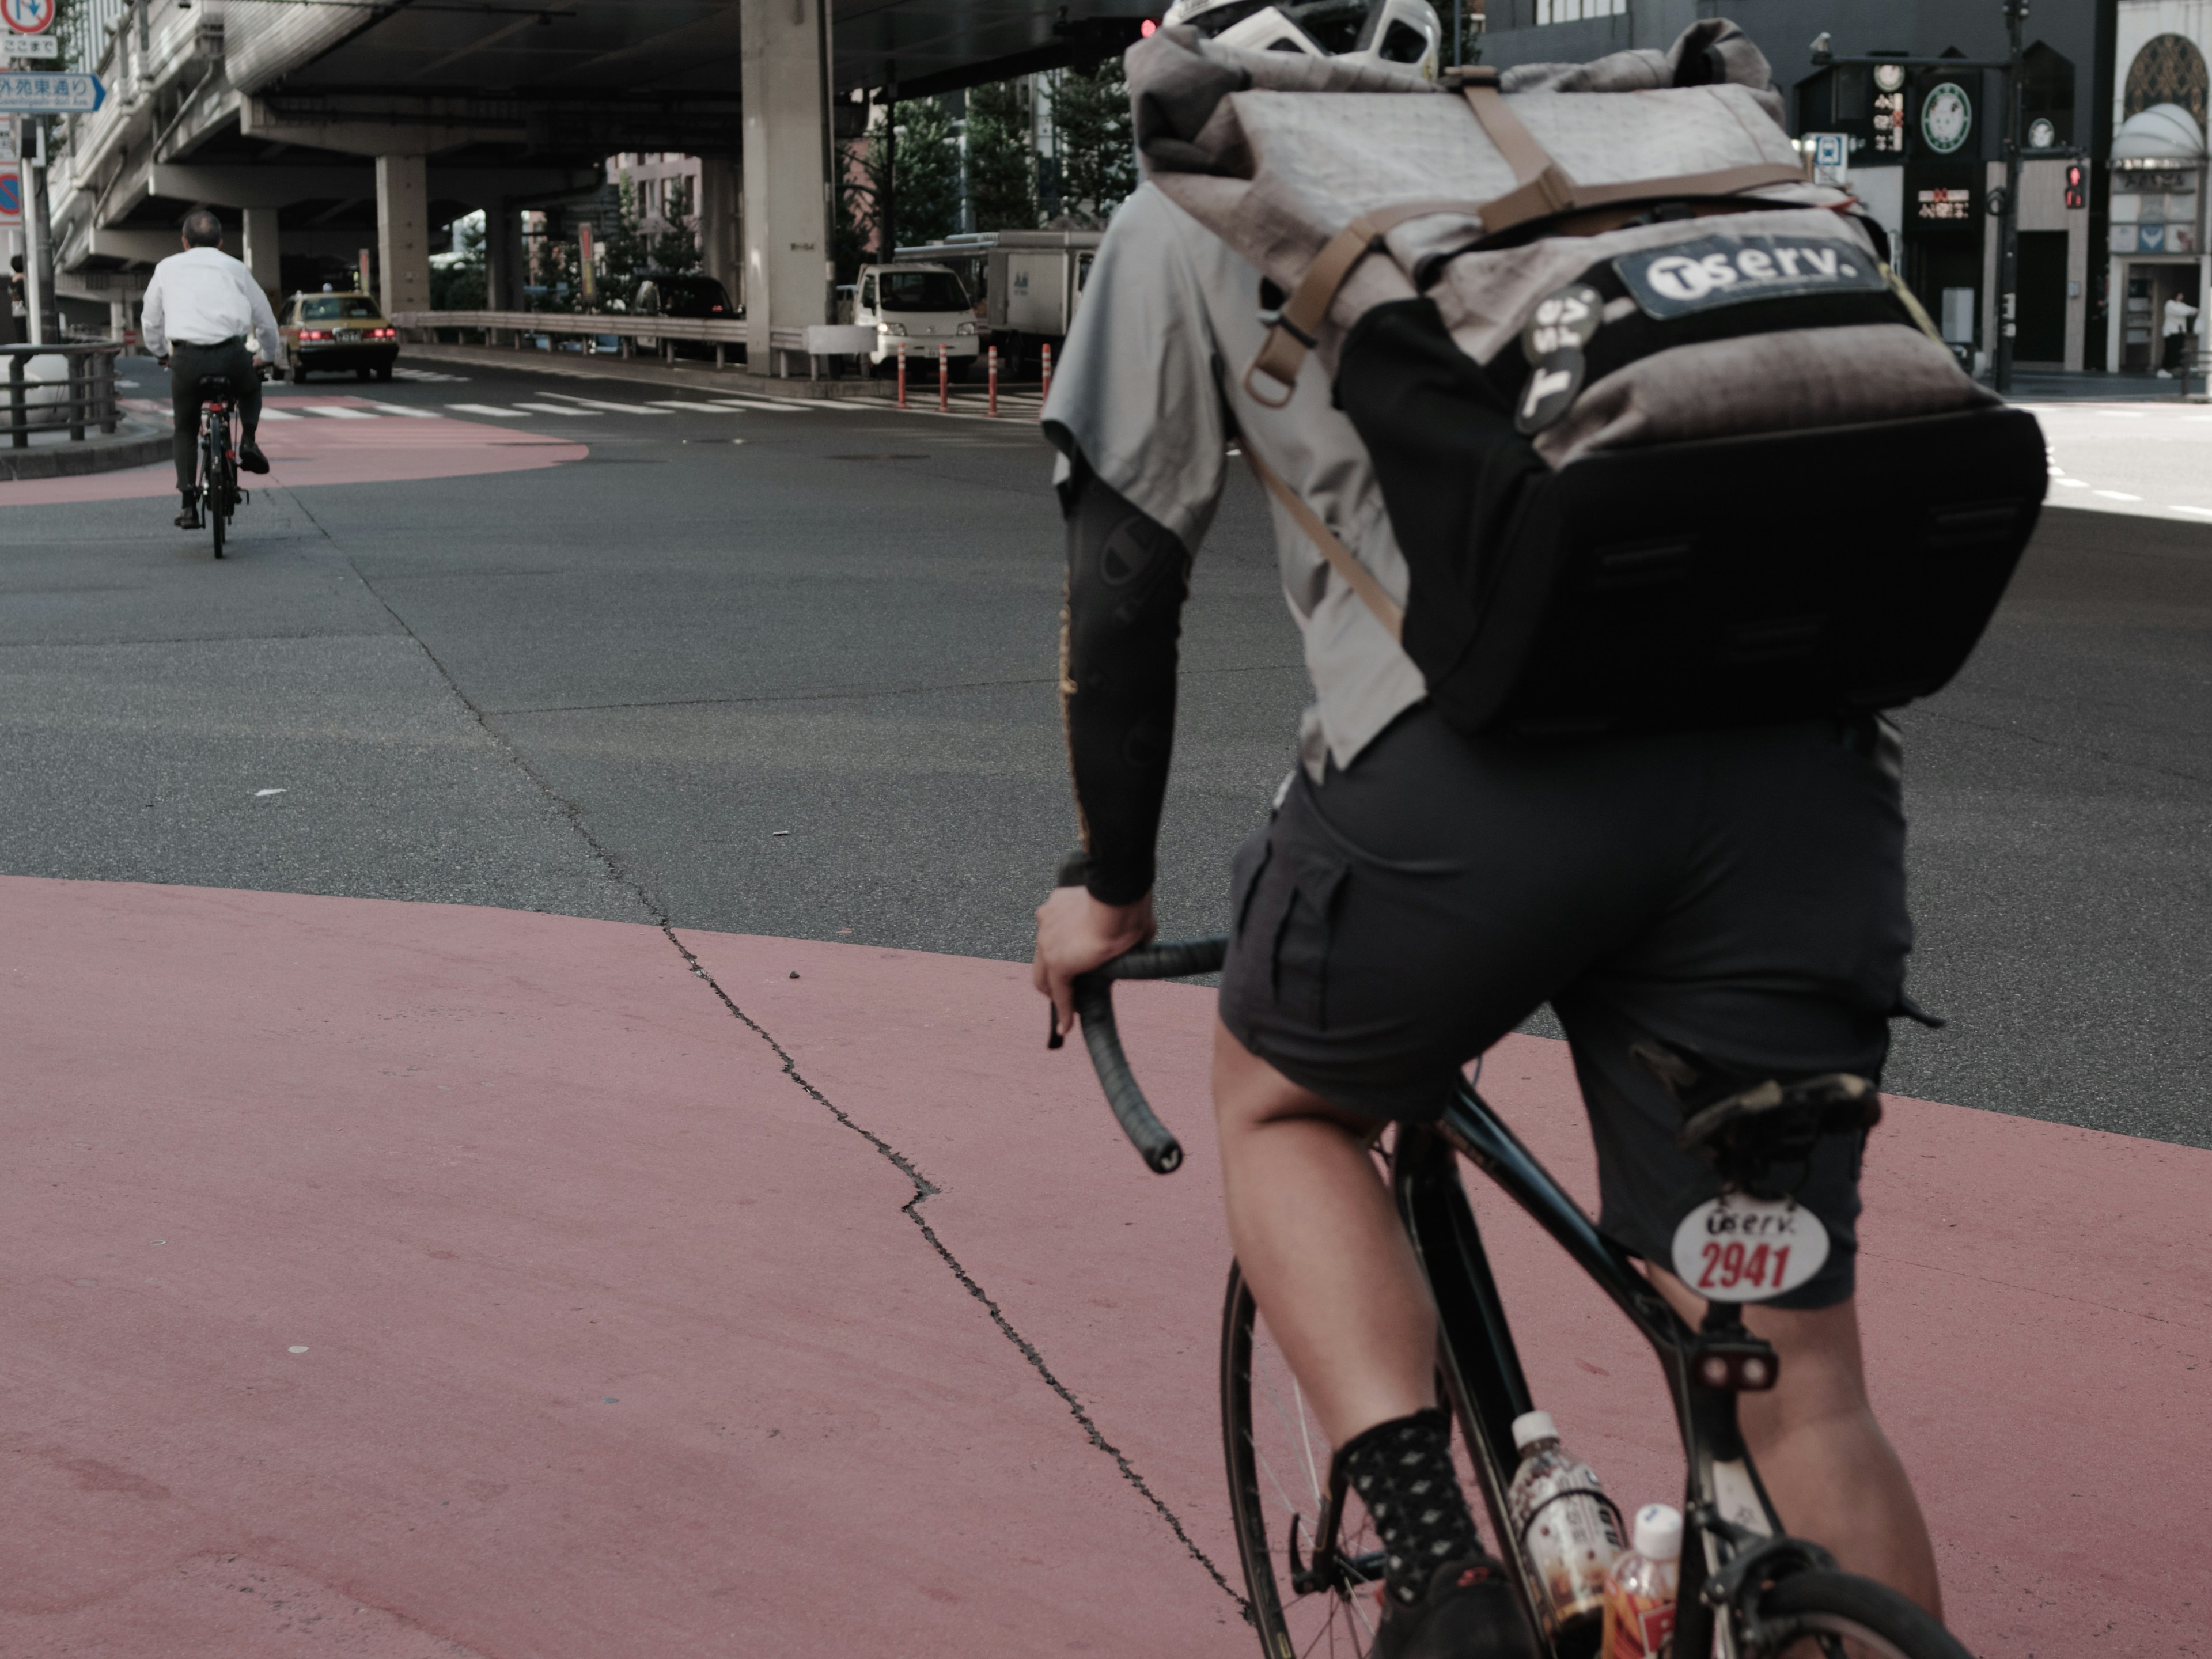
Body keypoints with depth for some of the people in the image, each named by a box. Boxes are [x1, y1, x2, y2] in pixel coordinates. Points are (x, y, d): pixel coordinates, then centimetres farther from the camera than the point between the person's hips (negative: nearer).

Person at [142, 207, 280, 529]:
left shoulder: (167, 268, 19)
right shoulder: (234, 268, 18)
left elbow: (152, 322, 25)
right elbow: (266, 322, 24)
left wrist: (162, 353, 45)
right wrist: (269, 356, 43)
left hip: (185, 358, 0)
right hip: (231, 355, 0)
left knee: (185, 432, 18)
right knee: (251, 388, 35)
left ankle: (189, 506, 8)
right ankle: (248, 441, 11)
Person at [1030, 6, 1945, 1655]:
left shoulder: (1192, 219, 22)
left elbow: (1123, 584, 21)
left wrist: (1110, 891, 33)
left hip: (1493, 741, -3)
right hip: (1806, 757, 4)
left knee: (1283, 1104, 24)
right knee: (1798, 1373, 10)